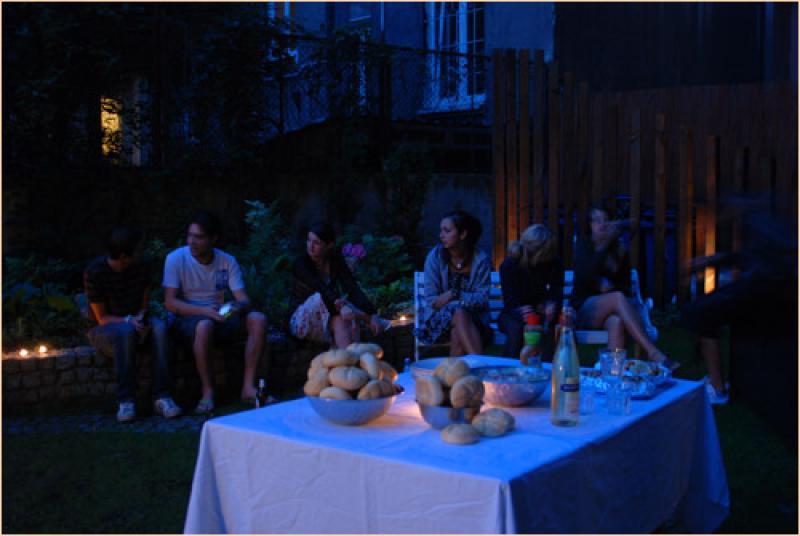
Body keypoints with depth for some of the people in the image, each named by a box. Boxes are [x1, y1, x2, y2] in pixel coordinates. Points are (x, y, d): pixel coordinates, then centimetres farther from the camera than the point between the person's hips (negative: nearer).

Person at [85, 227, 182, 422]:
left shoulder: (141, 267, -4)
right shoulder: (94, 272, -16)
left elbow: (144, 305, 2)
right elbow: (102, 318, -14)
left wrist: (140, 318, -21)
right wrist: (128, 321, -31)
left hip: (134, 324, 4)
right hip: (103, 331, -4)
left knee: (159, 327, -29)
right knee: (126, 331, -38)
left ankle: (161, 397, -33)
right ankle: (126, 401, -34)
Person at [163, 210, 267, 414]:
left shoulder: (227, 261, 3)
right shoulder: (176, 259, -7)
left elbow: (243, 299, -2)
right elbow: (170, 302, -14)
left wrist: (239, 307, -28)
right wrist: (205, 311, -28)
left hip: (220, 319, 4)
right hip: (188, 319, -4)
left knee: (258, 319, -22)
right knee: (205, 325, -39)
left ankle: (248, 386, -21)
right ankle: (208, 392, -27)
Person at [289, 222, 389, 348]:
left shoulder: (336, 260, -2)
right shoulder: (300, 264, -14)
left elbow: (352, 288, -13)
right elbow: (321, 288, -32)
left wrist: (373, 314, -28)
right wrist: (340, 305, -50)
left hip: (326, 324, 3)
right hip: (301, 322, -3)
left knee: (340, 321, -31)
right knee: (323, 297, -32)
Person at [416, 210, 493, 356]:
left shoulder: (481, 259, -2)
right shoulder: (435, 256, -2)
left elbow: (482, 298, -6)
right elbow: (430, 299, -4)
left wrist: (455, 294, -20)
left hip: (472, 318, 0)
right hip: (439, 317, 0)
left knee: (457, 334, -35)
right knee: (459, 314, -35)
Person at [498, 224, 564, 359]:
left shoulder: (554, 264, -8)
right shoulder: (508, 265, -16)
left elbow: (556, 294, -12)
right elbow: (510, 301, -21)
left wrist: (552, 306, -39)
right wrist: (521, 312, -46)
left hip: (541, 312, 2)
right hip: (513, 314, -1)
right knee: (516, 328, -34)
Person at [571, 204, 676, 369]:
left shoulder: (620, 249, 14)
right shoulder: (584, 247, 9)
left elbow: (625, 287, 12)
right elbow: (586, 276, -13)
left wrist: (610, 287, -9)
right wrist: (605, 244, -15)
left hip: (609, 310, 2)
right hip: (584, 309, -2)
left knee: (616, 322, -37)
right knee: (618, 298, -35)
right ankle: (654, 354, -45)